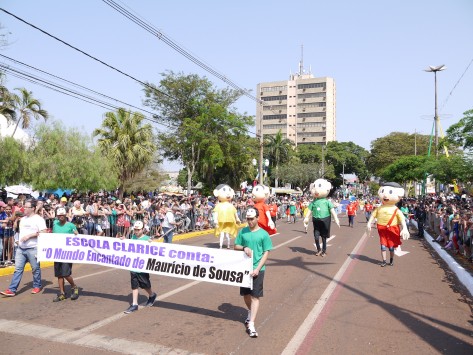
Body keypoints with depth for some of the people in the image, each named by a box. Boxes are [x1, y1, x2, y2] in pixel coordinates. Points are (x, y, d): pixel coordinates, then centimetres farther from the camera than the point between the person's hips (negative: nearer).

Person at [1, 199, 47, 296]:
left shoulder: (39, 219, -9)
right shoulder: (23, 219, 14)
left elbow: (43, 233, -16)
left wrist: (29, 235, -19)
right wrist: (19, 240, 7)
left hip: (33, 248, -6)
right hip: (21, 248, 7)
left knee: (35, 269, 6)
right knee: (18, 269, 4)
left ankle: (37, 286, 21)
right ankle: (12, 290, 5)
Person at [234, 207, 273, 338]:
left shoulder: (264, 234, -6)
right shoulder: (242, 232, 2)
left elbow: (266, 253, -6)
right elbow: (235, 246, 8)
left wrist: (257, 269, -15)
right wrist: (244, 248, -15)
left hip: (257, 269, -3)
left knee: (255, 296, -4)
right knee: (246, 294, 16)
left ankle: (251, 325, -2)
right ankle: (250, 312, 43)